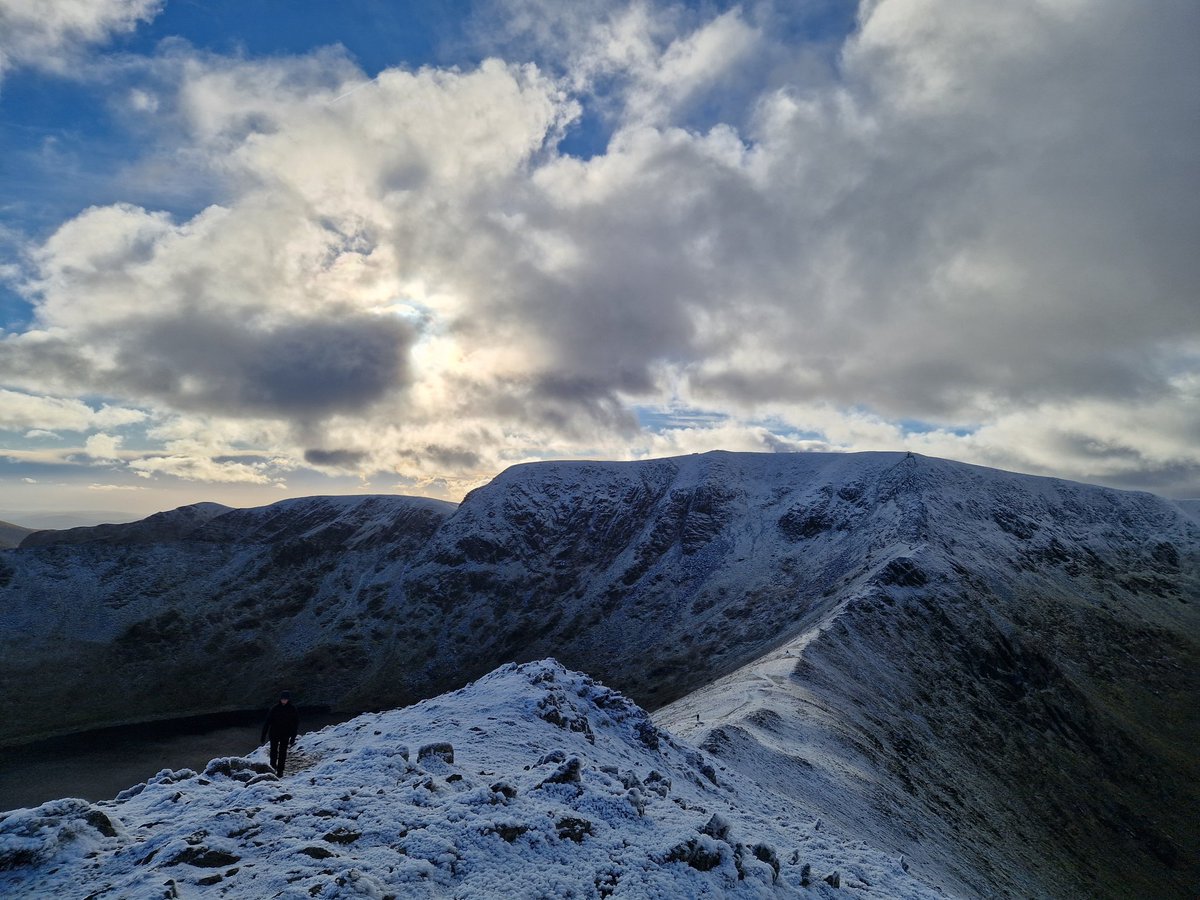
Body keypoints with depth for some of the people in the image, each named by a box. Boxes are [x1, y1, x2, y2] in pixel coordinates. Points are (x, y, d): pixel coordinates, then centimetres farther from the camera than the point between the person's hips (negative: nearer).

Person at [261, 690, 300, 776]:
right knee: (273, 752, 3)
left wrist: (293, 738, -5)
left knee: (282, 753, 3)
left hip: (285, 736, 0)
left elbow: (296, 724, -1)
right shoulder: (275, 708, -6)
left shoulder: (293, 710, -5)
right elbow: (267, 722, -3)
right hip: (274, 734, 0)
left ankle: (280, 771, 13)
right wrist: (263, 736, -5)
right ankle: (272, 769, 20)